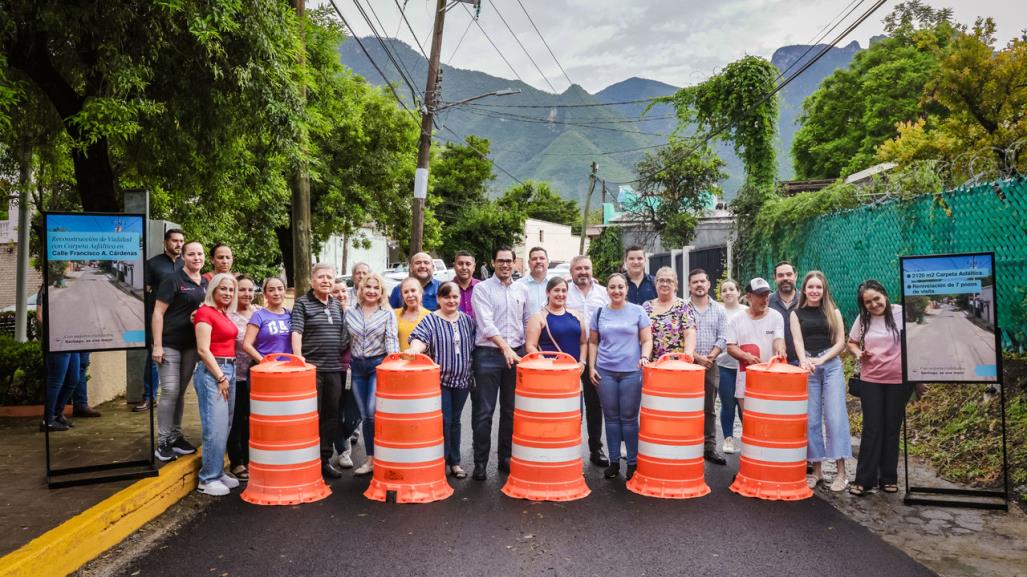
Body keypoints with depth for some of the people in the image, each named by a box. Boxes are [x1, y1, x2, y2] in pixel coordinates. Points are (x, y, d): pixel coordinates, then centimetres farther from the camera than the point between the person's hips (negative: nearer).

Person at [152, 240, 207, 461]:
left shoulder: (205, 283, 10)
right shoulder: (173, 281, -9)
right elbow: (158, 313, -11)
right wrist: (157, 345, -15)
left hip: (192, 345, 6)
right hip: (170, 344, -6)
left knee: (181, 392, 14)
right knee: (170, 391, -7)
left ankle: (176, 436, 24)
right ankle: (162, 442, 3)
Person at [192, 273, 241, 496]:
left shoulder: (225, 314, 16)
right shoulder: (205, 312, -8)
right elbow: (203, 350, -14)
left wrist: (227, 376, 11)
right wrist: (220, 378, -14)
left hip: (229, 370, 9)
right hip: (212, 372, -8)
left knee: (225, 426, 11)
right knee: (215, 427, -8)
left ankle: (218, 472, 20)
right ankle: (207, 479, 0)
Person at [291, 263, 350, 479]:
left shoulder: (337, 305, 14)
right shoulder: (302, 303, -1)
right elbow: (296, 332, -11)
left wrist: (345, 356, 15)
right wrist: (299, 360, -21)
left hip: (334, 369, 5)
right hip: (311, 368, -5)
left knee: (331, 415, 8)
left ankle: (325, 459, 18)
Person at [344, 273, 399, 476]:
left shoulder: (388, 313, 0)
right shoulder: (350, 312, 8)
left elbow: (391, 340, -8)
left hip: (379, 364, -3)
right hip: (357, 366, 3)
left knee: (373, 412, -12)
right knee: (365, 415, 7)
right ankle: (370, 459, 14)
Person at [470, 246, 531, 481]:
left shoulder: (522, 290, 12)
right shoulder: (482, 289, -2)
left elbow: (528, 322, 16)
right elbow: (486, 324, -13)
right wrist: (505, 348, -23)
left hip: (517, 354, 4)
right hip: (488, 354, -4)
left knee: (511, 411, 11)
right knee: (484, 412, -1)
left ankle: (506, 457, 23)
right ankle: (480, 462, 7)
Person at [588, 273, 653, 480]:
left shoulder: (637, 312, 3)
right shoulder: (600, 313, 8)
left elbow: (647, 340, 3)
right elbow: (593, 342, 13)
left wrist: (645, 357, -15)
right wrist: (591, 367, 3)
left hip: (632, 372, -2)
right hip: (605, 371, 2)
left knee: (629, 418, 1)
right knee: (611, 417, 8)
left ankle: (633, 463, 12)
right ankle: (614, 461, 18)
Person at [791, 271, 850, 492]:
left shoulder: (833, 312, 9)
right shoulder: (796, 314, 9)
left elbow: (840, 342, 3)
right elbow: (798, 341, -4)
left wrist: (822, 359, -12)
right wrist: (803, 359, -24)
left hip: (831, 364, -1)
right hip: (807, 367, 1)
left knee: (835, 416, -7)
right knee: (811, 419, 1)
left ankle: (841, 471, -3)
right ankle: (816, 469, 10)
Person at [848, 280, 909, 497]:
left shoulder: (901, 313, -7)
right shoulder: (863, 319, 2)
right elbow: (851, 343, 14)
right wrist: (858, 353, -7)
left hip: (899, 380, -1)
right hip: (871, 381, 1)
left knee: (892, 429, 9)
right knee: (872, 429, 2)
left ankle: (888, 478, 21)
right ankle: (864, 479, 7)